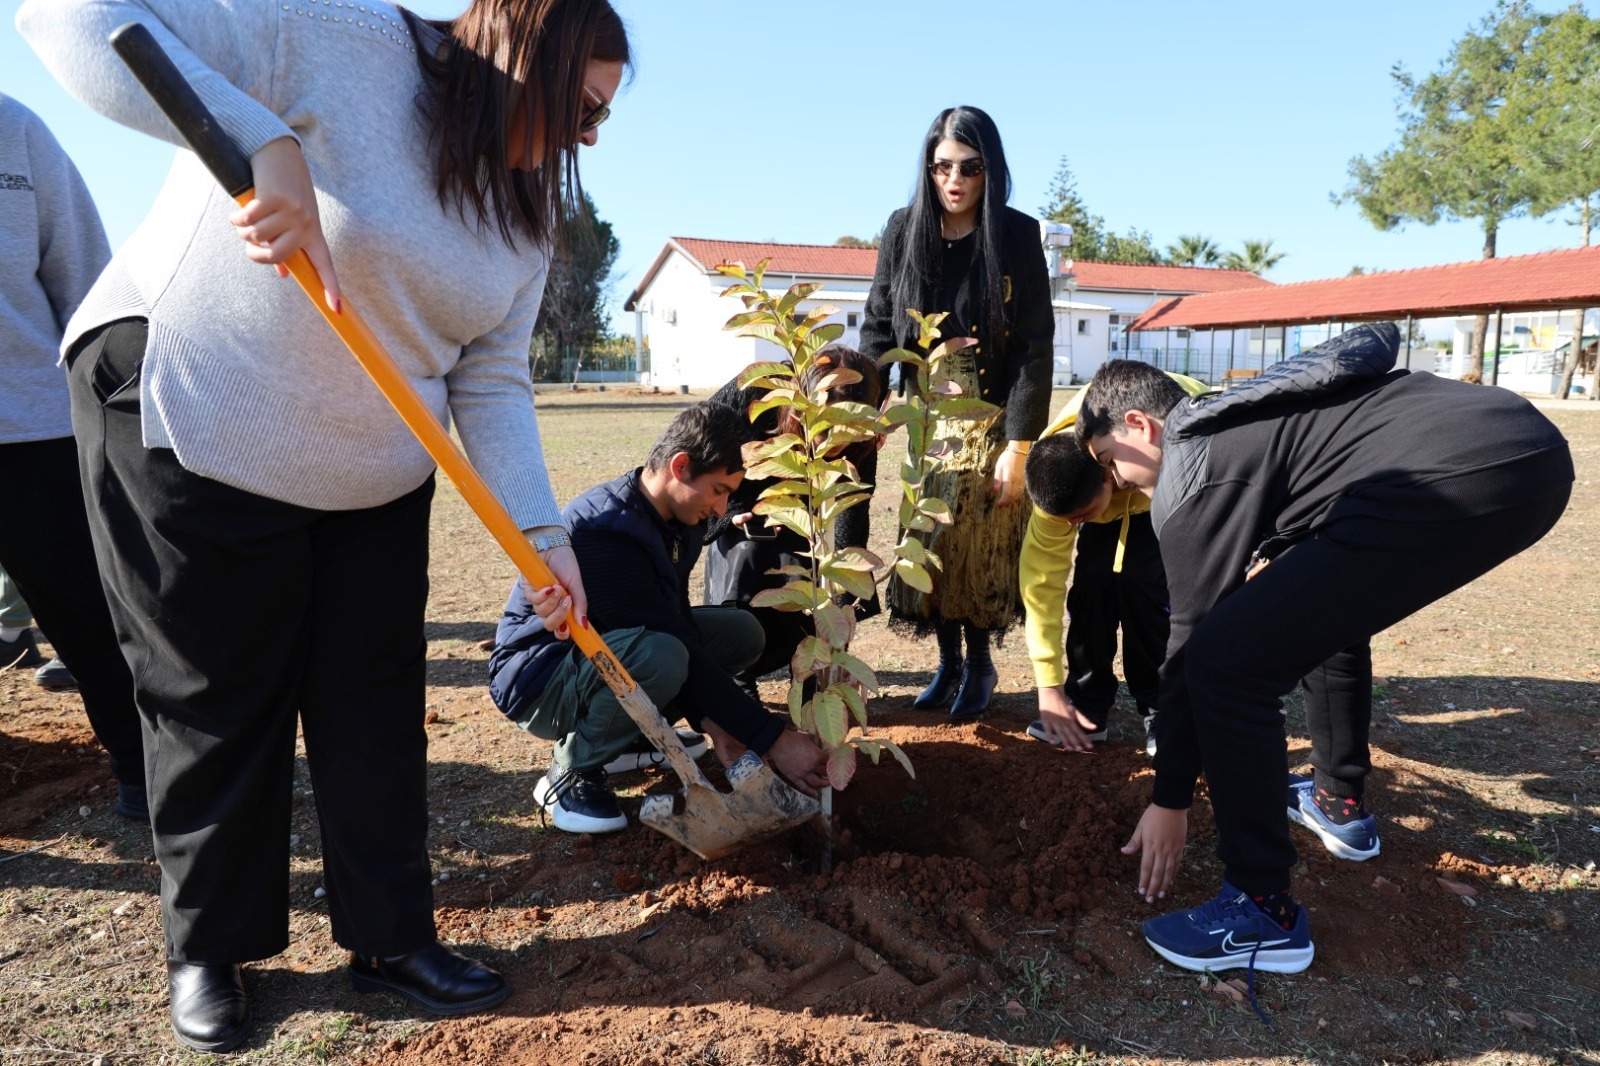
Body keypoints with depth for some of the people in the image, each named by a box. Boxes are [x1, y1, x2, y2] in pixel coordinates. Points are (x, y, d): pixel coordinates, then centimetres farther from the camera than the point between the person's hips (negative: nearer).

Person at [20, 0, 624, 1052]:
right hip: (186, 423, -6)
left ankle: (391, 937, 25)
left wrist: (544, 532, -10)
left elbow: (492, 384, 0)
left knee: (378, 707, 8)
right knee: (217, 702, 6)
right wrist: (264, 144, -37)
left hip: (375, 480, 6)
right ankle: (208, 951, 28)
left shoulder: (527, 211, 3)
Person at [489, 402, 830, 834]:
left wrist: (711, 722, -11)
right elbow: (680, 647, -31)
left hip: (604, 650, 9)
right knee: (660, 655, -38)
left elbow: (678, 619, 0)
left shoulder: (677, 516, -3)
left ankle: (631, 732, 8)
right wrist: (773, 741, -28)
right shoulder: (605, 530, -31)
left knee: (743, 632, 1)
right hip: (537, 675, -9)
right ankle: (572, 774, -12)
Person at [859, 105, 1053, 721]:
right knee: (928, 544, 2)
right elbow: (878, 327, 4)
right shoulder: (903, 231, 1)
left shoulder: (1016, 236, -7)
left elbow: (1035, 345, -9)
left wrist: (1018, 446, -15)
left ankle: (979, 665, 16)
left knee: (979, 548, -4)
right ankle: (948, 662, 19)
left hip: (993, 418, -3)